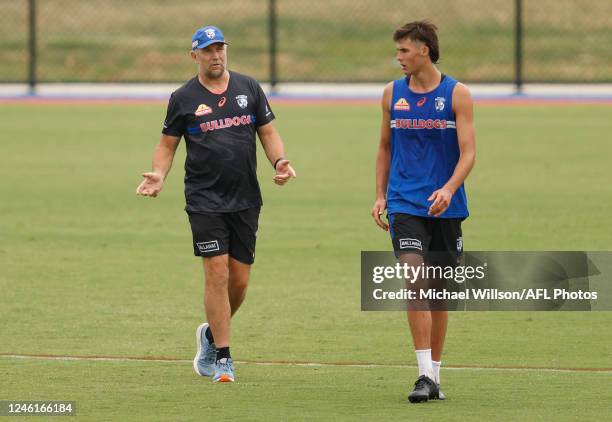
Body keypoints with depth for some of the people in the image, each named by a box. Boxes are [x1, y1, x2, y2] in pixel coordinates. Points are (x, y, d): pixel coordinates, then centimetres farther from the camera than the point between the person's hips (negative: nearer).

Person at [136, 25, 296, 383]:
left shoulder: (248, 88, 8)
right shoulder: (184, 98, 2)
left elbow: (268, 132, 13)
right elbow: (168, 144, 8)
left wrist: (279, 161, -7)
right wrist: (159, 175, -12)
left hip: (245, 199, 3)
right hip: (204, 199, -3)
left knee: (239, 280, 4)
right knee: (217, 273, -11)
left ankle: (212, 334, 31)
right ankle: (223, 358, -4)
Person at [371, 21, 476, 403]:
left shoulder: (457, 94, -2)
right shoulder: (393, 94, 7)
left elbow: (468, 153, -7)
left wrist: (449, 189, -23)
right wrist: (380, 196, 10)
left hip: (445, 207, -1)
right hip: (404, 205, 1)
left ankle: (435, 373, 21)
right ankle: (425, 376, -19)